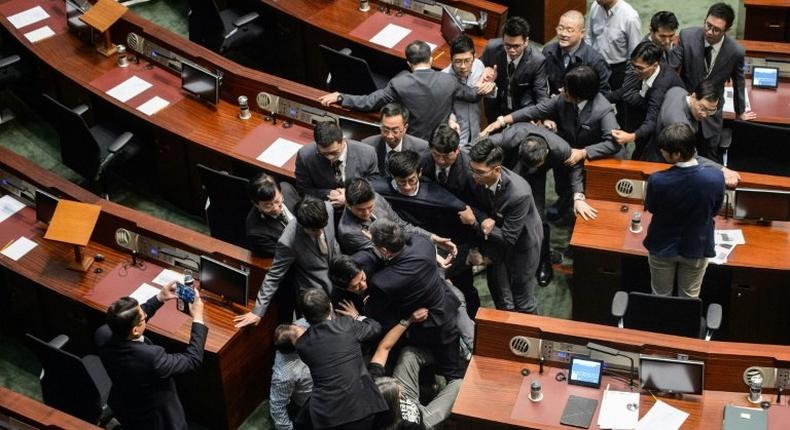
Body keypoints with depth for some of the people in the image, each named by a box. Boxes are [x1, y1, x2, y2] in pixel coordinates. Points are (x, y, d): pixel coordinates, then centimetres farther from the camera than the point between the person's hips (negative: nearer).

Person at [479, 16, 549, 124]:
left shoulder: (537, 61, -28)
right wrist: (486, 71, -26)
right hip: (495, 107, 2)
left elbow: (541, 94, -21)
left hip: (523, 111, -2)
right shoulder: (492, 48, -22)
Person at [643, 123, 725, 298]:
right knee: (689, 300, 22)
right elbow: (714, 211, -5)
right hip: (696, 249, 1)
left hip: (662, 247, -1)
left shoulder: (657, 180, -30)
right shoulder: (716, 178, -26)